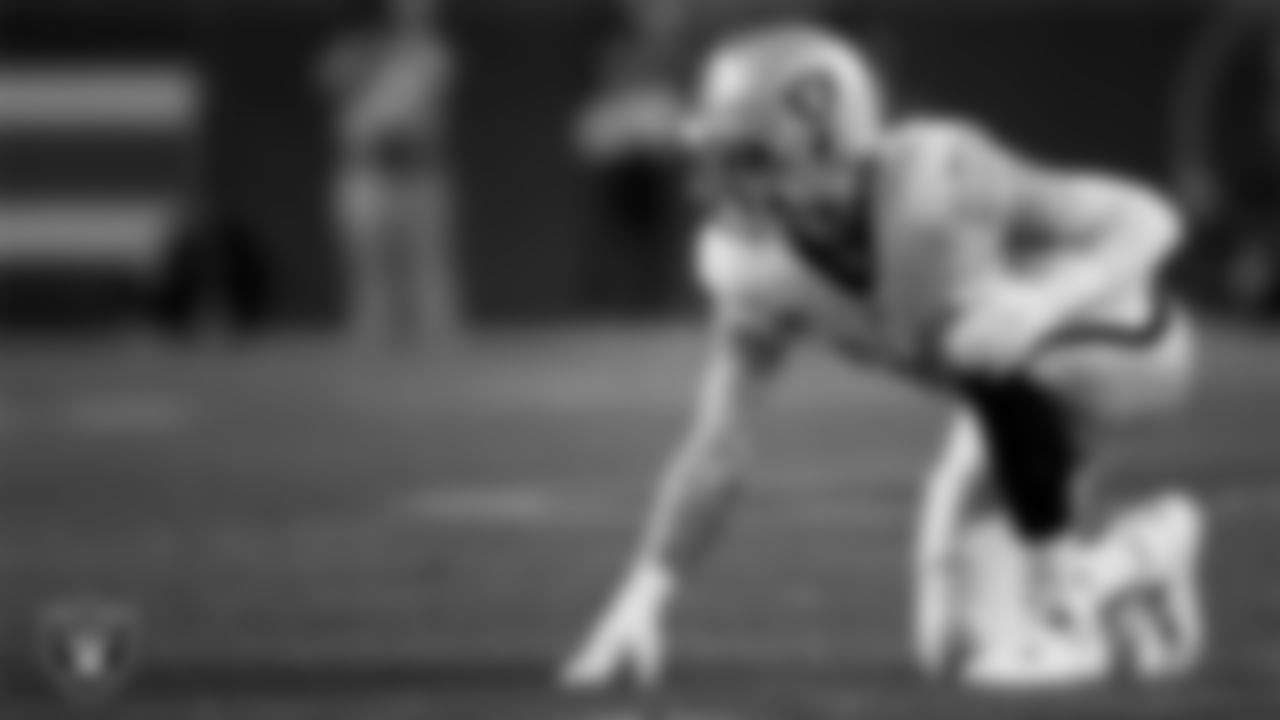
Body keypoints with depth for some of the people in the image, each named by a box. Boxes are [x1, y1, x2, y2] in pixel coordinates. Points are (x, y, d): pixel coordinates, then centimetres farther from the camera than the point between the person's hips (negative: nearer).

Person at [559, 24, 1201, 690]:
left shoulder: (938, 179, -36)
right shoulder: (754, 264, -21)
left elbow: (1147, 221, -30)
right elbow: (716, 449, -14)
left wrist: (1050, 300, -48)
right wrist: (643, 603, -17)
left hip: (1133, 351, -6)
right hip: (1036, 388, 6)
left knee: (1006, 363, -39)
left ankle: (1059, 614, -21)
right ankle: (1117, 576, 28)